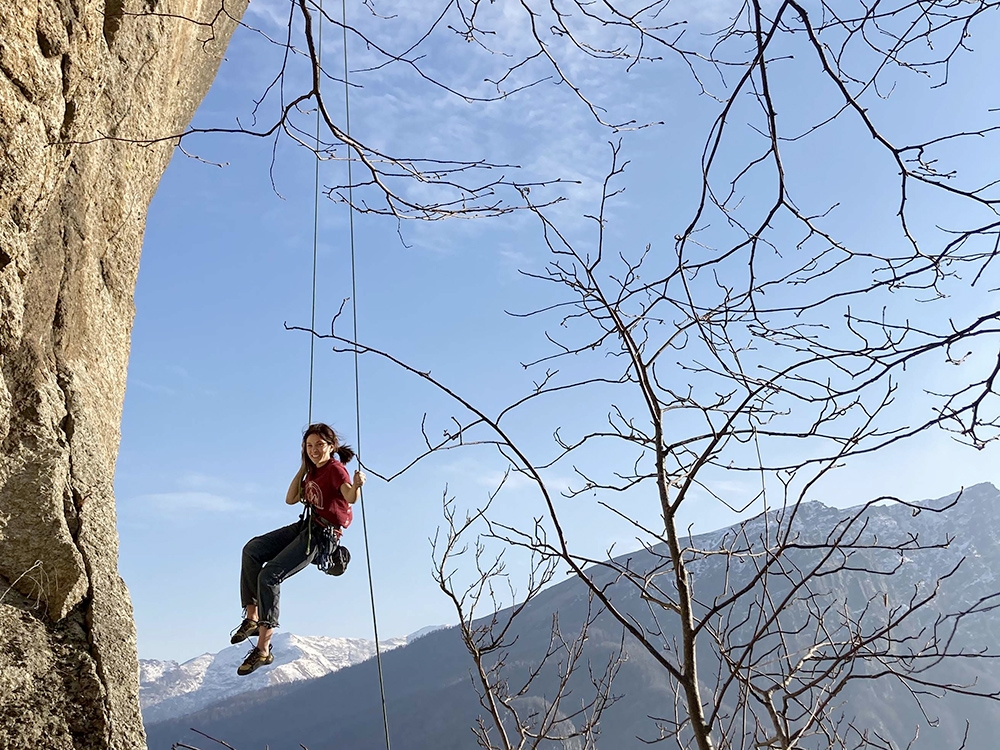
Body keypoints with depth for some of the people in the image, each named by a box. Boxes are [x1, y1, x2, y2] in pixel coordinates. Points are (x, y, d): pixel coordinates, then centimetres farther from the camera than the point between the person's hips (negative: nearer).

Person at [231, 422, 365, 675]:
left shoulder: (335, 469, -12)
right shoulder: (314, 471, 13)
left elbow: (350, 497, -32)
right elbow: (291, 499, 17)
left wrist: (357, 485, -56)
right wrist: (303, 467, 11)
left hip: (321, 536, -8)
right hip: (305, 526, 8)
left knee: (269, 575, -20)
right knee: (252, 549, -9)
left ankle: (263, 649, -17)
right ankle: (252, 617, -6)